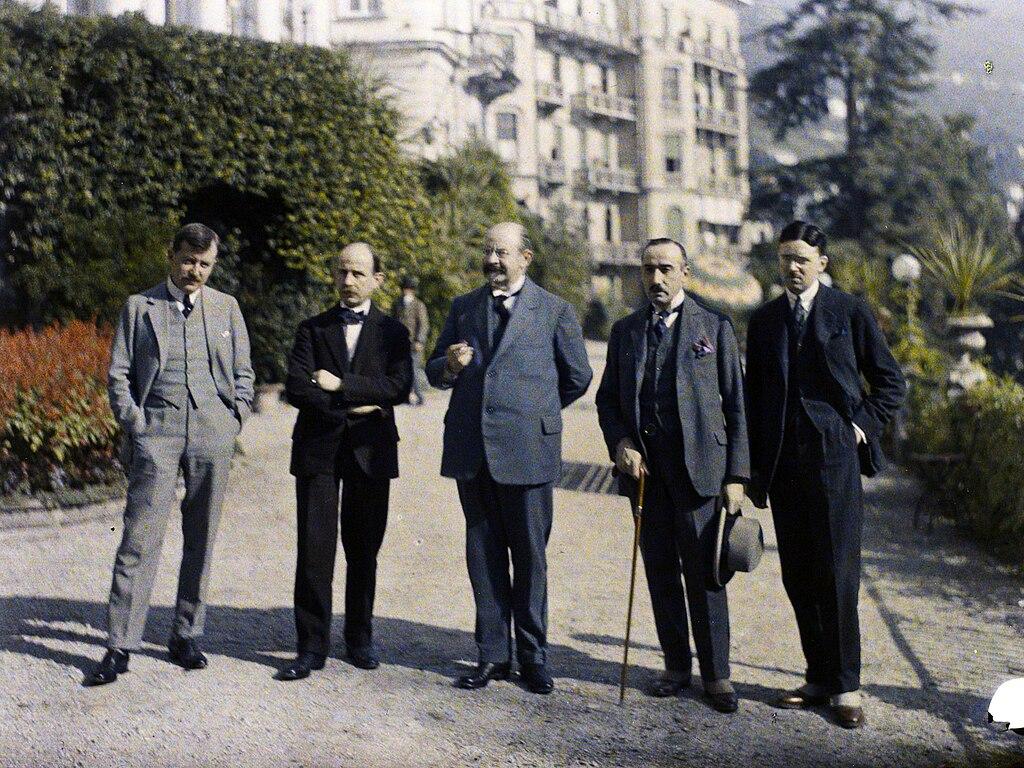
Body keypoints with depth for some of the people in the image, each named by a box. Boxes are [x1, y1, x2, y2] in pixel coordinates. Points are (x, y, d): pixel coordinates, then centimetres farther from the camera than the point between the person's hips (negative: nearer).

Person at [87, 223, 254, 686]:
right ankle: (120, 645, -4)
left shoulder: (226, 308, 13)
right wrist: (134, 424, -3)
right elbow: (118, 374, 7)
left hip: (212, 431, 2)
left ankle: (186, 636, 16)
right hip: (156, 430, -2)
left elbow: (243, 374, 15)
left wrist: (234, 421, 3)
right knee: (140, 538, -7)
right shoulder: (139, 307, 9)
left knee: (201, 539, 6)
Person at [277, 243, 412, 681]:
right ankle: (312, 647, 2)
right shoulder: (312, 329, 9)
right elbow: (297, 389, -5)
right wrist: (357, 404, -11)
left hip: (370, 452, 0)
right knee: (314, 550, -3)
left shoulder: (392, 332, 8)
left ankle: (360, 640, 21)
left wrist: (341, 385, -14)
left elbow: (399, 386, -9)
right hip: (318, 449, 0)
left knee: (364, 550, 8)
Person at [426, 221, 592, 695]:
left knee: (530, 556, 2)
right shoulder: (463, 308, 13)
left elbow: (577, 378, 10)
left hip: (527, 448, -3)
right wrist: (450, 366, -7)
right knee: (483, 555, 7)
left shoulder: (555, 311, 3)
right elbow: (434, 372, 15)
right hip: (471, 449, 3)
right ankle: (492, 655, 15)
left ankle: (532, 657, 13)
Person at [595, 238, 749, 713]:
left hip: (699, 465, -3)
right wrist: (620, 443, -4)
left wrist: (736, 475, -3)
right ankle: (676, 666, 19)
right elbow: (607, 398, 16)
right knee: (660, 571, 8)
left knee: (703, 573, -3)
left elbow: (735, 405, 3)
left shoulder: (714, 327, 4)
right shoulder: (625, 331, 13)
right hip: (644, 466, 3)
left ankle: (716, 674, 7)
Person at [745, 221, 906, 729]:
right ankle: (819, 678, 18)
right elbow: (753, 396, 14)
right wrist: (753, 468, 10)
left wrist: (863, 425, -4)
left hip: (835, 457, -4)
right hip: (783, 462, 4)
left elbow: (890, 381, 7)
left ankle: (845, 686, 4)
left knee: (837, 573, -6)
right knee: (798, 577, 7)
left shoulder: (850, 311, 2)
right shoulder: (764, 320, 12)